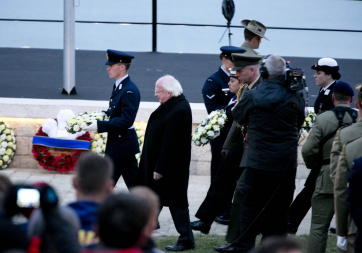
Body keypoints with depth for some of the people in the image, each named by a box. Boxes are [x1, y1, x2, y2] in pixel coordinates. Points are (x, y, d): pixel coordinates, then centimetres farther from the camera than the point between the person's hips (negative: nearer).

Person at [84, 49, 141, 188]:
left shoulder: (129, 91, -22)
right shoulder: (118, 86, 10)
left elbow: (126, 121, -26)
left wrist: (99, 125, -26)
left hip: (122, 144, -10)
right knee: (133, 182, 15)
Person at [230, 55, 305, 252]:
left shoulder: (252, 96, -10)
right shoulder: (295, 97, -4)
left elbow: (237, 116, 7)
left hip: (258, 162, -2)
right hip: (286, 163, 2)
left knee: (251, 206, 9)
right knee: (279, 208, 10)